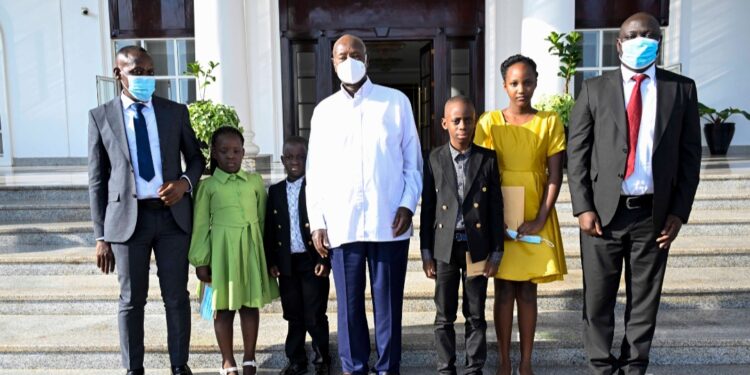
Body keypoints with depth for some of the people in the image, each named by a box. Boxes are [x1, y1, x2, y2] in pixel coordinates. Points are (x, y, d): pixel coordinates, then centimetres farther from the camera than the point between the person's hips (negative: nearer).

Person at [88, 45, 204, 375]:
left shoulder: (176, 112, 6)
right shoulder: (100, 116, 3)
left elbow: (196, 158, 14)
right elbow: (97, 180, 3)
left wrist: (185, 182, -10)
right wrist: (101, 236, -1)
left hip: (172, 215, 1)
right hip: (128, 218, -1)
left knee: (177, 297, 8)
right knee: (131, 300, 9)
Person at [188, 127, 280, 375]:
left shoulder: (255, 181, 5)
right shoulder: (208, 185, 0)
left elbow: (263, 219, 9)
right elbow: (200, 225, 0)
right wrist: (201, 261, -4)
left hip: (251, 248, 2)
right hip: (222, 249, -2)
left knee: (251, 304, 9)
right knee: (223, 307, 6)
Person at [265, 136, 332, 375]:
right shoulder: (275, 191, 10)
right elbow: (269, 230, 11)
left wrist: (325, 260, -12)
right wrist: (271, 262, 5)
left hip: (312, 262, -4)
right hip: (287, 263, 4)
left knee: (315, 316, 2)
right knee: (294, 316, 12)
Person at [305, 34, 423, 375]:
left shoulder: (396, 102, 5)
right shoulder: (324, 110, 10)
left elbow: (413, 160, 5)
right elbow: (315, 171, 9)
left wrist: (408, 204, -5)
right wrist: (317, 222, 4)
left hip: (389, 221, -1)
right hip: (342, 224, 1)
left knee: (388, 300, 6)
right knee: (349, 302, 8)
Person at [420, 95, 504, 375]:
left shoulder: (488, 158, 0)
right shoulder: (434, 159, 0)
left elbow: (496, 207, 1)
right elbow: (427, 208, 2)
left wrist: (496, 252, -1)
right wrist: (426, 252, 1)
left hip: (477, 247, 0)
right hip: (445, 247, 0)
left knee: (475, 316, 10)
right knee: (444, 317, 9)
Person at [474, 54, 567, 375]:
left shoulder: (549, 122, 0)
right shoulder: (489, 122, 0)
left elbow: (555, 176, -3)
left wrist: (539, 220, -11)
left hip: (535, 216, 0)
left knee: (527, 289, 7)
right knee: (504, 289, 6)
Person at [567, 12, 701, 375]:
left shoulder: (682, 89, 6)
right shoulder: (594, 89, 3)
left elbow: (690, 154, 6)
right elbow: (576, 152, 1)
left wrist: (679, 212, -1)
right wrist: (583, 208, -7)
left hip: (655, 214, 1)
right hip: (603, 211, -1)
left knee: (645, 301, 11)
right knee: (597, 300, 6)